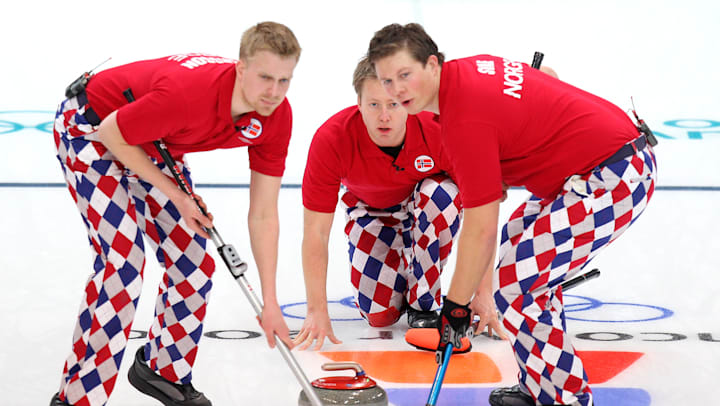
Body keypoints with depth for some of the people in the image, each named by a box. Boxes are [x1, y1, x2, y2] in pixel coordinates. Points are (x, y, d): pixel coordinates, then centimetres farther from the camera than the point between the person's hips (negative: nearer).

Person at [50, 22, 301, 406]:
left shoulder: (276, 116, -19)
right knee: (122, 259, -19)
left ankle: (162, 369, 26)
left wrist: (270, 304, -11)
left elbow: (263, 215, -11)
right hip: (92, 127, -7)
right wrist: (174, 193, -17)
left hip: (153, 142, 7)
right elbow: (113, 132, -23)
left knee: (194, 262, 3)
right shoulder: (188, 92, -40)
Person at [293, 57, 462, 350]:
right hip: (371, 209, 0)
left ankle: (423, 304, -15)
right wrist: (317, 311, -31)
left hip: (425, 201, 0)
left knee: (442, 196, -36)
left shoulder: (438, 130, -36)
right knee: (379, 313, -12)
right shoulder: (332, 139, -33)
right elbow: (315, 232, -27)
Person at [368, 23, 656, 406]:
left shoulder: (466, 117, -20)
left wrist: (456, 305, -4)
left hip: (614, 176, -11)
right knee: (518, 240, 24)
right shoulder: (468, 70, 8)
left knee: (516, 287, -12)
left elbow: (481, 228, -17)